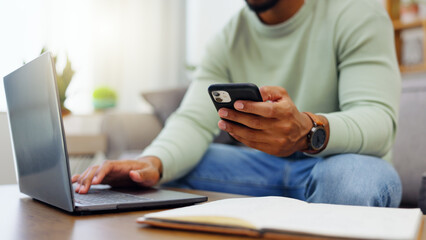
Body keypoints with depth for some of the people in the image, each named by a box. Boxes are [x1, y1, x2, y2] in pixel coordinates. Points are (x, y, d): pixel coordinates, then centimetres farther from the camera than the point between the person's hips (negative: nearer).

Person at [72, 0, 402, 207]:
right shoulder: (229, 40, 2)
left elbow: (380, 120, -22)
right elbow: (194, 121, -10)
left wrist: (309, 132, -44)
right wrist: (153, 163, -33)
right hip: (263, 167, 3)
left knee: (360, 178, -37)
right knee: (165, 171, -16)